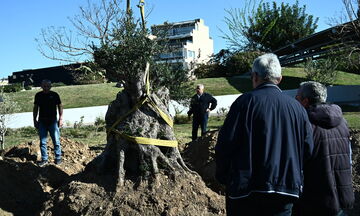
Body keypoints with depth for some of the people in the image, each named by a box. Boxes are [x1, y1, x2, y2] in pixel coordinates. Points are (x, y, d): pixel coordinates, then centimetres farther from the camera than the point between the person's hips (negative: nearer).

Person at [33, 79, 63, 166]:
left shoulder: (54, 95, -2)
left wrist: (61, 118, -4)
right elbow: (35, 108, 12)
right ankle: (44, 159, 16)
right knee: (43, 142, 6)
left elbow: (60, 106, 2)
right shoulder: (38, 95, 4)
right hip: (42, 122, 2)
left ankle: (58, 157, 11)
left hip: (53, 121, -2)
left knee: (56, 141, -1)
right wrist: (35, 119, 8)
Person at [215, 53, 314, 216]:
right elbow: (308, 150, 8)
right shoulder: (297, 108, 5)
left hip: (247, 191, -4)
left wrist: (223, 177, 5)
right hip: (285, 193, 4)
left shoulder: (246, 101, -8)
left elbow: (226, 143, -10)